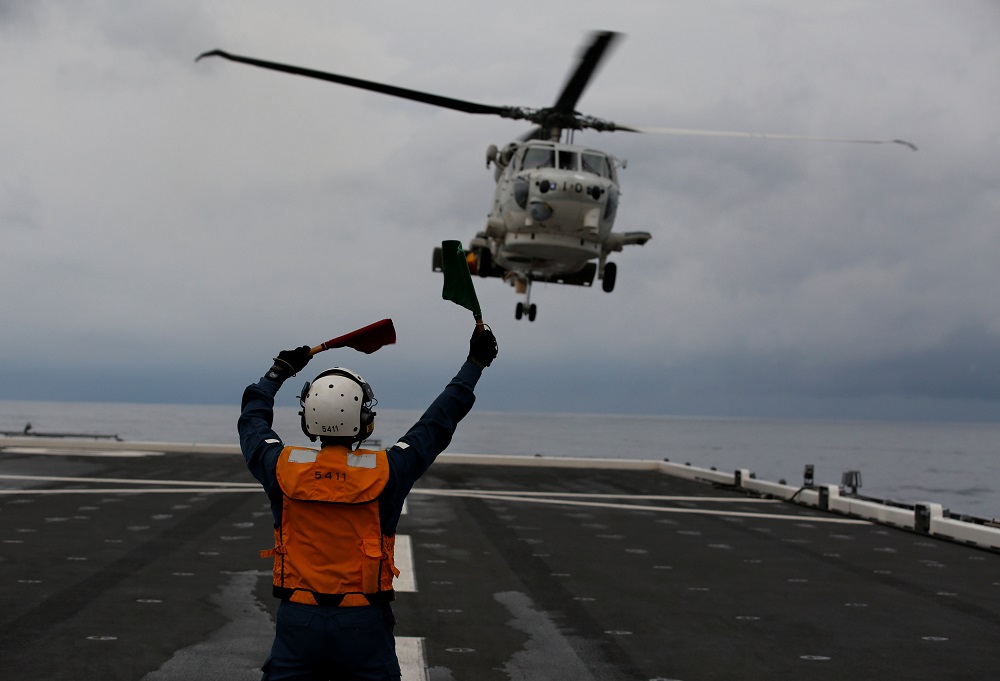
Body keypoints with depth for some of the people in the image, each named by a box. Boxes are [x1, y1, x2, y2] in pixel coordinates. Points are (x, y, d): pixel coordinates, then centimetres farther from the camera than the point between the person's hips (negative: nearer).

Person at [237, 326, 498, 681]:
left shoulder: (284, 469, -6)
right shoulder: (385, 473, -9)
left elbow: (252, 419, 15)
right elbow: (437, 423, 4)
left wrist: (278, 372, 30)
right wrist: (474, 364, 15)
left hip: (297, 620, 1)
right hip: (364, 624, -1)